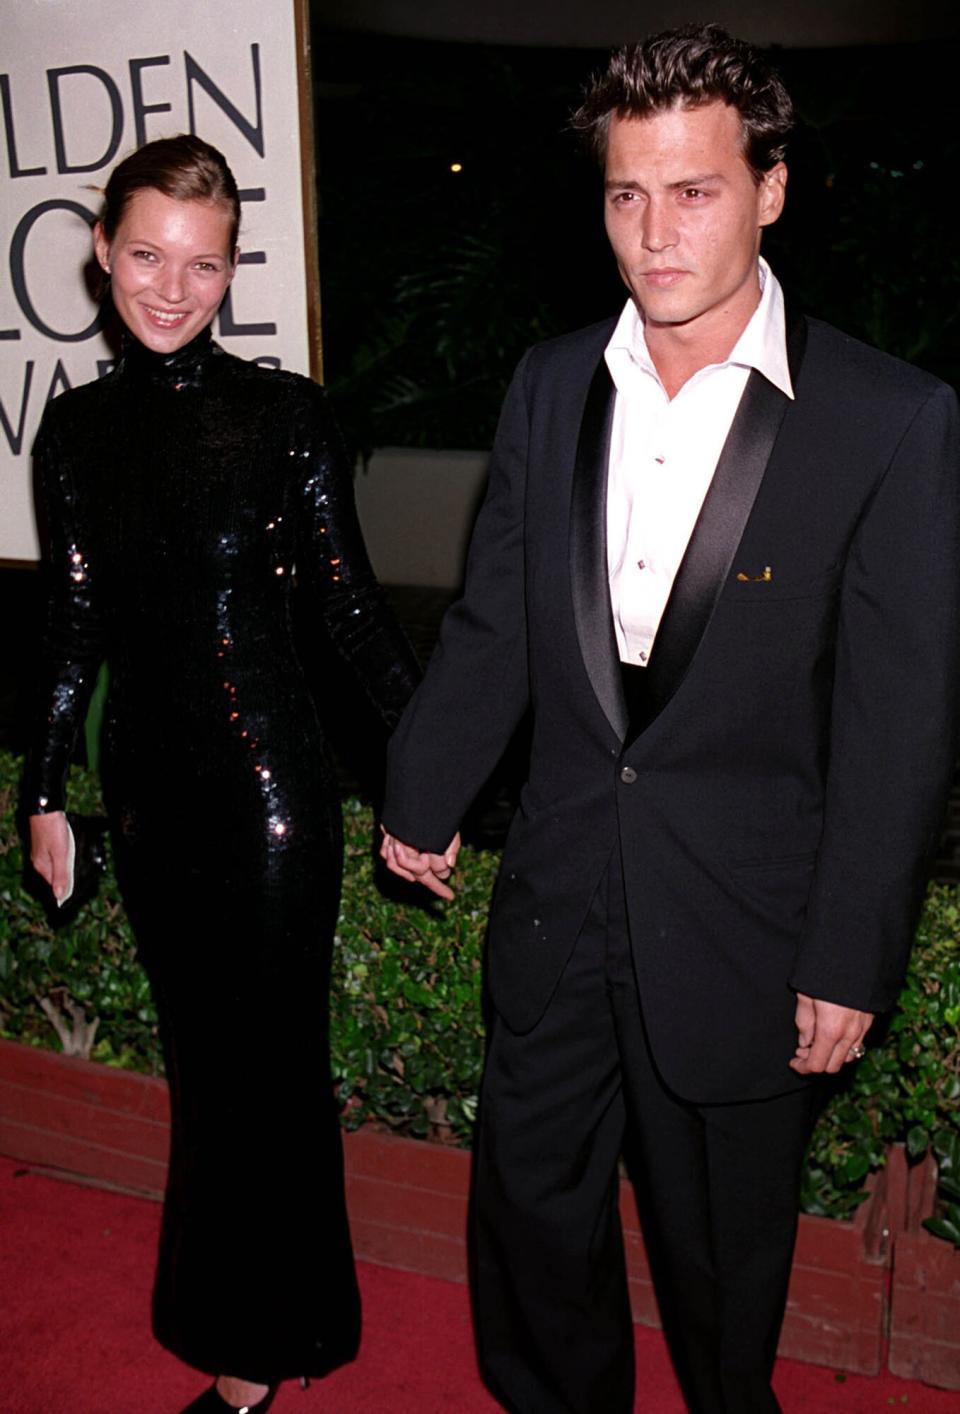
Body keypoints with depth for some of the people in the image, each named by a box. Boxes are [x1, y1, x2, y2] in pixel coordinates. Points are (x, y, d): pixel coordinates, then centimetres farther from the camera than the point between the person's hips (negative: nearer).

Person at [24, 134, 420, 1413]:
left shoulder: (287, 414, -8)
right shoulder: (77, 427, 5)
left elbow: (349, 608, -5)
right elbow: (77, 625, 10)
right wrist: (44, 791, 13)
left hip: (271, 781, -4)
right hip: (147, 781, 5)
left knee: (265, 1064, 5)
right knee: (202, 1057, 15)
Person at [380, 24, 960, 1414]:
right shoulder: (551, 385, 1)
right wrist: (420, 796, 16)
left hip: (742, 917, -3)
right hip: (558, 893, 4)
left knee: (724, 1238, 17)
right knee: (532, 1207, 19)